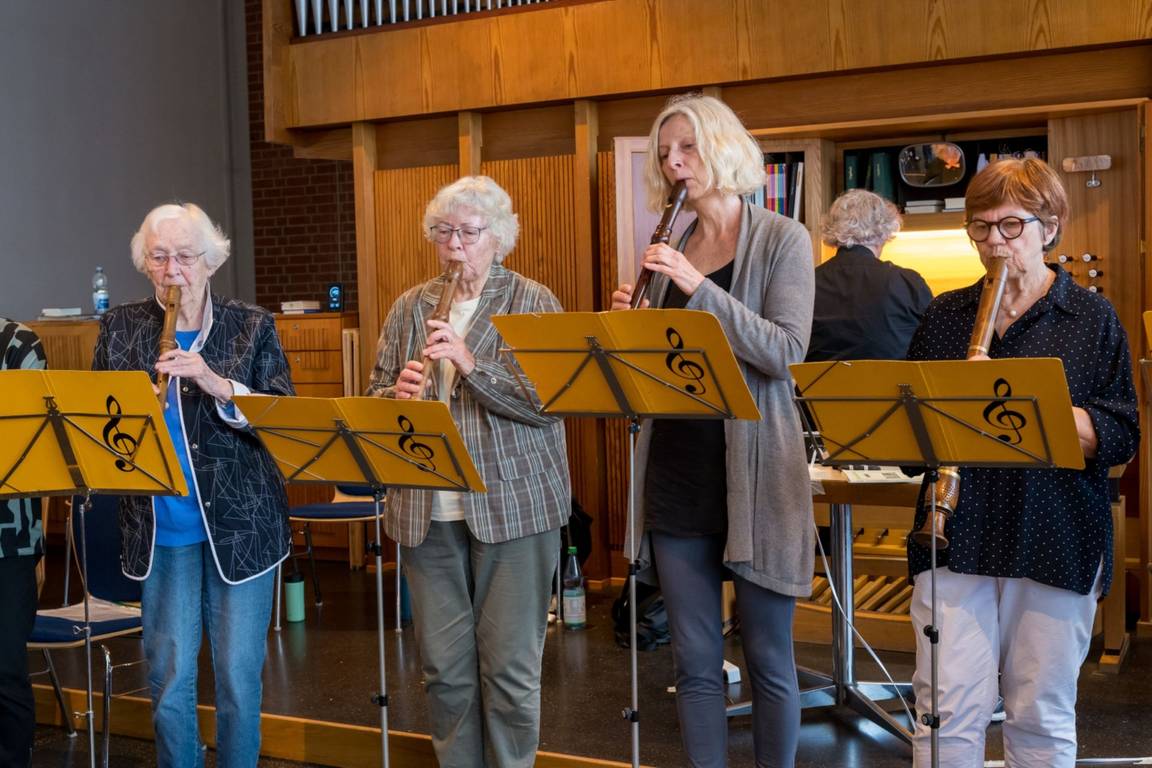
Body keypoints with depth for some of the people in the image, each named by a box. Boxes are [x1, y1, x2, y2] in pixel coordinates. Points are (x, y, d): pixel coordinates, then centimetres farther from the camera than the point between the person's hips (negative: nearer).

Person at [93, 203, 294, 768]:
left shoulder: (252, 326, 1)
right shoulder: (119, 327, 6)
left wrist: (217, 383, -22)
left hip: (240, 524, -1)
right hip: (160, 528, 1)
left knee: (239, 677, 4)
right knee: (168, 679, 6)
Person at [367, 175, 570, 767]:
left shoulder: (534, 303, -1)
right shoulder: (410, 307, 11)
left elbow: (549, 402, -12)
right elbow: (377, 397, 12)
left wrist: (470, 362, -21)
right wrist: (398, 394, -11)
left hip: (513, 503, -3)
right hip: (427, 510, 4)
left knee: (510, 667, 2)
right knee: (444, 665, 9)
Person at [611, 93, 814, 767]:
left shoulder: (781, 240, -3)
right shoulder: (672, 251, 11)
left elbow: (786, 355, -16)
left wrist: (699, 288, -21)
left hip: (754, 476, -4)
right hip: (675, 476, 5)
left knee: (768, 658, 5)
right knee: (696, 662, 9)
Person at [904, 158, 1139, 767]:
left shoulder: (1092, 319, 5)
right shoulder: (944, 315, 12)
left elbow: (1121, 436, -2)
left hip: (1056, 542, -1)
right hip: (957, 536, 2)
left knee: (1041, 715, 5)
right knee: (948, 706, -2)